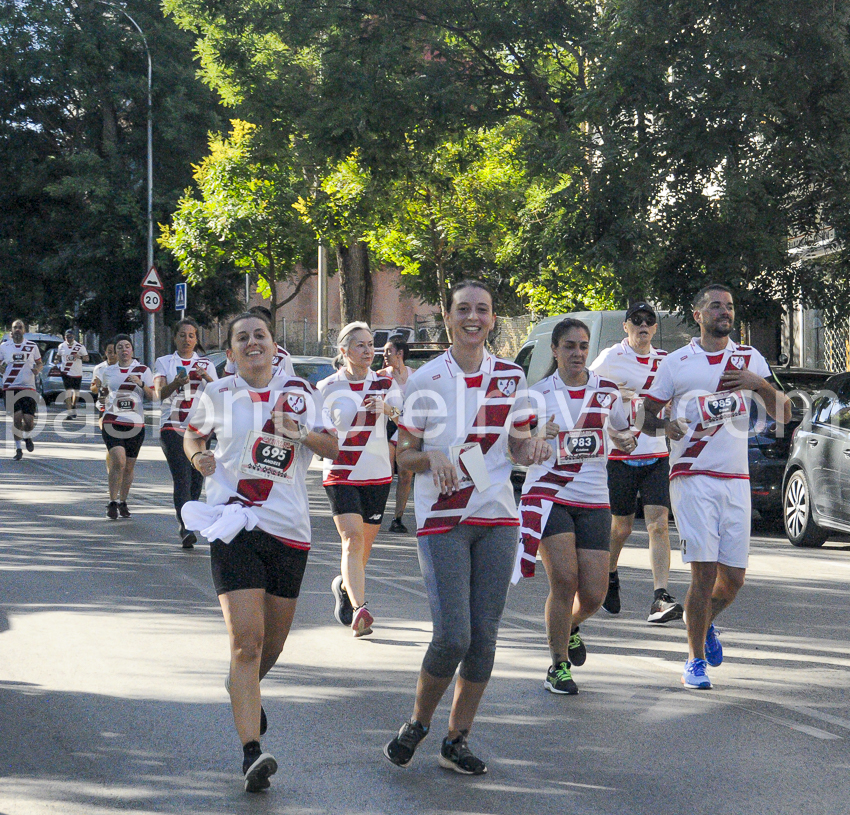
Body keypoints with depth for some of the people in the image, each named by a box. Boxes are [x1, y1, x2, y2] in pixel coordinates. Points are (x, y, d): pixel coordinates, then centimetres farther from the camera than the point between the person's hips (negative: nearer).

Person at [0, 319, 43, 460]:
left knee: (29, 420, -7)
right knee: (16, 417, -9)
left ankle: (27, 436, 29)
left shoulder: (32, 346, 7)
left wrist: (38, 369, -6)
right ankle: (18, 448, 7)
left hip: (28, 387, 0)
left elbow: (40, 363, 17)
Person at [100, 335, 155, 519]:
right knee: (119, 462, -18)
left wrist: (141, 384, -14)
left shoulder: (143, 370, 5)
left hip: (135, 423, 1)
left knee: (129, 467, 7)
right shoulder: (108, 372, 11)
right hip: (112, 421, -1)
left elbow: (153, 396, 2)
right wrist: (101, 415, 19)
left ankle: (123, 502, 22)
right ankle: (112, 502, -10)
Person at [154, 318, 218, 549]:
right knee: (182, 477, -16)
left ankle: (188, 524, 19)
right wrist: (176, 383, -28)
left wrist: (207, 378, -17)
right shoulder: (164, 363, 9)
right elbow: (160, 392, -8)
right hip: (172, 426, -3)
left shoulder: (206, 364, 13)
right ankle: (186, 528, -25)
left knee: (196, 478, 3)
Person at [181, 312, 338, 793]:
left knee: (273, 642, 15)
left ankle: (246, 688, 49)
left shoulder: (299, 392, 7)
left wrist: (298, 432, -15)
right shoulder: (217, 395, 6)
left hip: (289, 528, 3)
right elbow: (192, 435, 22)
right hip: (234, 527, -2)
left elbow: (332, 448, 4)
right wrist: (199, 457, 1)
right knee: (246, 641, -15)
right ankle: (252, 754, -18)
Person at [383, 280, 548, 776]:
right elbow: (404, 455, 3)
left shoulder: (511, 377, 6)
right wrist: (434, 457, -19)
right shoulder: (426, 380, -2)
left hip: (497, 516, 3)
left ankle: (458, 740, 16)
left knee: (484, 636, 2)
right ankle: (418, 724, 14)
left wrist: (533, 447, -7)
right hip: (442, 519, -3)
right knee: (453, 637, -12)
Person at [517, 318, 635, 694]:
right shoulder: (538, 394, 0)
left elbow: (621, 435, 20)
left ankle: (570, 627, 33)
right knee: (564, 578, -17)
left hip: (593, 500, 3)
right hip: (548, 494, -3)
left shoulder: (606, 390, 7)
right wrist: (539, 438, -22)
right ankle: (559, 666, 1)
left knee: (593, 594, -4)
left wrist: (626, 440, -4)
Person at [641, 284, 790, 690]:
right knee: (704, 572, -10)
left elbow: (782, 414, 5)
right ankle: (696, 661, 5)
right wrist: (666, 425, -13)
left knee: (733, 578, 4)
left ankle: (706, 622, 36)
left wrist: (761, 384, -14)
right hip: (692, 478, -3)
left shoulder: (750, 359, 11)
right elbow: (646, 415, 9)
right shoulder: (676, 362, 5)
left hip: (736, 480, 3)